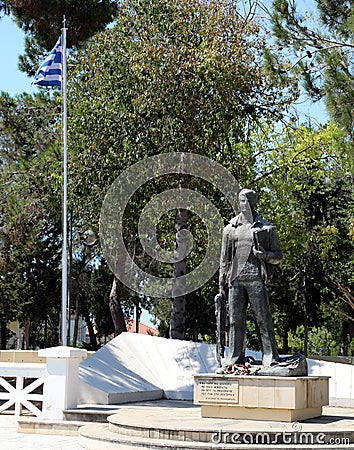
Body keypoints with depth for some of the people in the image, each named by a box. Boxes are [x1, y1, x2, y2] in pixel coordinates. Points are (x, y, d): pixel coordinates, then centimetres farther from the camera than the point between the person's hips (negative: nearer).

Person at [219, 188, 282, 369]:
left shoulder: (266, 228, 10)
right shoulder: (230, 229, 17)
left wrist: (264, 255, -11)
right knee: (235, 320, 3)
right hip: (236, 279, 3)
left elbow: (277, 256, 11)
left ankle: (270, 357, -2)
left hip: (256, 279, -3)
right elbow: (224, 258, 18)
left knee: (263, 319, -5)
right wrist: (222, 282, 11)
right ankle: (235, 357, 9)